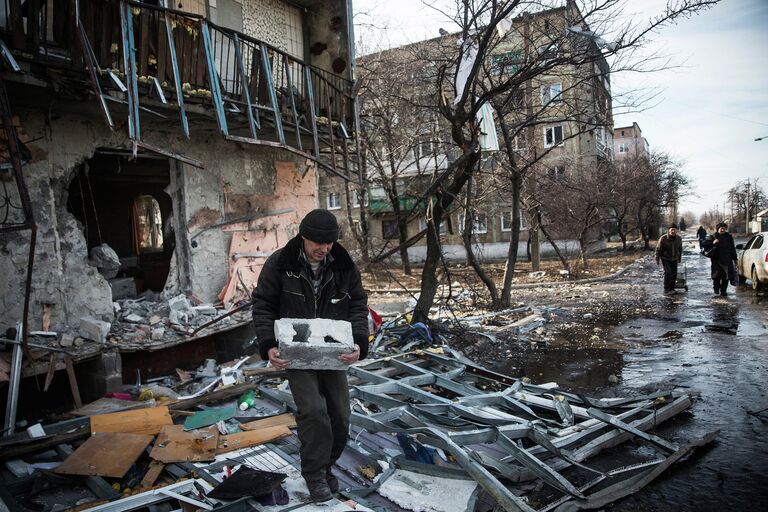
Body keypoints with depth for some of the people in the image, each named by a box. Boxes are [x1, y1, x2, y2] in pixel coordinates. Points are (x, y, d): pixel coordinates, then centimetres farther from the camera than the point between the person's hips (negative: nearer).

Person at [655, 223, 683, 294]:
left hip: (674, 259, 5)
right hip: (665, 259, -5)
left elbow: (680, 249, 13)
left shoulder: (679, 239, -2)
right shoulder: (663, 238, -15)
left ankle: (671, 288, 18)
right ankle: (666, 289, -8)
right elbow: (658, 249, -9)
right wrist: (657, 259, -8)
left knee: (674, 274, 5)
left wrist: (679, 258, 17)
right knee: (667, 272, -15)